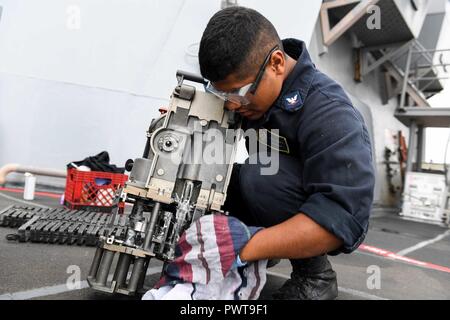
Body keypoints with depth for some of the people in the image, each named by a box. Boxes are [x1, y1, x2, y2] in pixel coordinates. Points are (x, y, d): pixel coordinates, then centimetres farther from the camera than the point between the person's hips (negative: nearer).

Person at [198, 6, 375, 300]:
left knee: (262, 173, -34)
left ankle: (315, 274, -12)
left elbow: (345, 215, -38)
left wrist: (243, 248, -44)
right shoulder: (247, 82, -9)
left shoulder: (327, 112, -30)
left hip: (325, 227, -6)